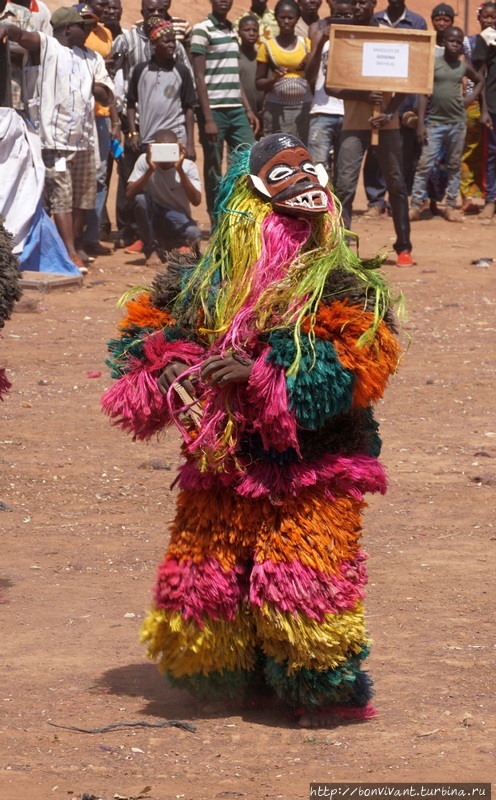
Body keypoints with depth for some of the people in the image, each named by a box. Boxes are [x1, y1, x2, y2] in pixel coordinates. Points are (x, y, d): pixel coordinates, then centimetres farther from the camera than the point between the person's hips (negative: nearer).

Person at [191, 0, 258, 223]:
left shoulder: (232, 30, 16)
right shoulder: (202, 30, -5)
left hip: (236, 110, 7)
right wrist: (208, 118, -15)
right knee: (214, 171, 0)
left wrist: (248, 109, 13)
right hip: (215, 110, -7)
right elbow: (200, 77, -10)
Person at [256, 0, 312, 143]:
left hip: (304, 107, 1)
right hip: (277, 108, -1)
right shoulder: (267, 46, 5)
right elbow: (259, 83, 6)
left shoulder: (307, 44, 7)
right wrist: (273, 79, -13)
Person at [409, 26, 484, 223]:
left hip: (457, 123, 3)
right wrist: (421, 123, -10)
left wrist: (471, 97, 8)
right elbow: (423, 94, -4)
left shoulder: (464, 67, 6)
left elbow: (480, 81, 26)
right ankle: (415, 206, -6)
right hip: (435, 122, -3)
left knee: (455, 166, 7)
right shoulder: (432, 64, -3)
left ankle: (451, 207, 13)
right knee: (425, 164, -7)